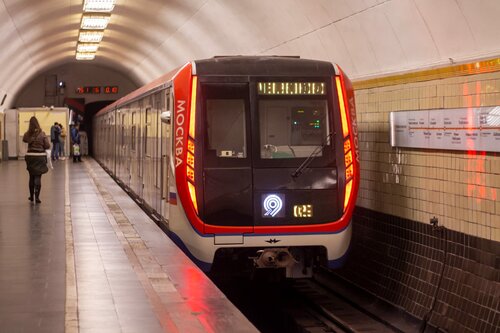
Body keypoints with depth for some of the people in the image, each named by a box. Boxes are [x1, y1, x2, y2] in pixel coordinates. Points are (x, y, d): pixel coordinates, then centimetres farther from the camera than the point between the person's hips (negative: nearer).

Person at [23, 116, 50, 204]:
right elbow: (47, 146, -7)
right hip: (40, 156, -2)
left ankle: (32, 196, 27)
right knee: (38, 177, 1)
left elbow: (24, 139, 19)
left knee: (31, 177, 17)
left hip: (30, 156, 2)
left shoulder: (27, 134, -4)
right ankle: (37, 197, -7)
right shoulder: (42, 134, -10)